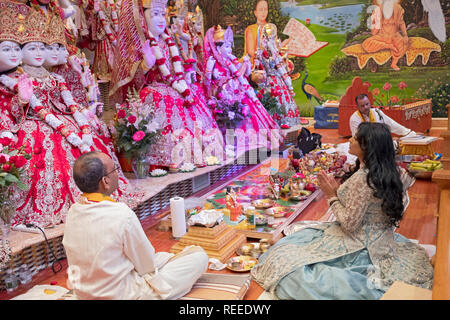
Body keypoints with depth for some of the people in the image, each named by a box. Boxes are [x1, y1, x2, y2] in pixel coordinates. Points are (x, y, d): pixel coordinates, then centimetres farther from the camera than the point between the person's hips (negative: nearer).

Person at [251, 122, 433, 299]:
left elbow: (349, 224, -21)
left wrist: (332, 197, -10)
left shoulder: (362, 178, -25)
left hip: (360, 245, -9)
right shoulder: (389, 172, 2)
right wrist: (338, 190, 7)